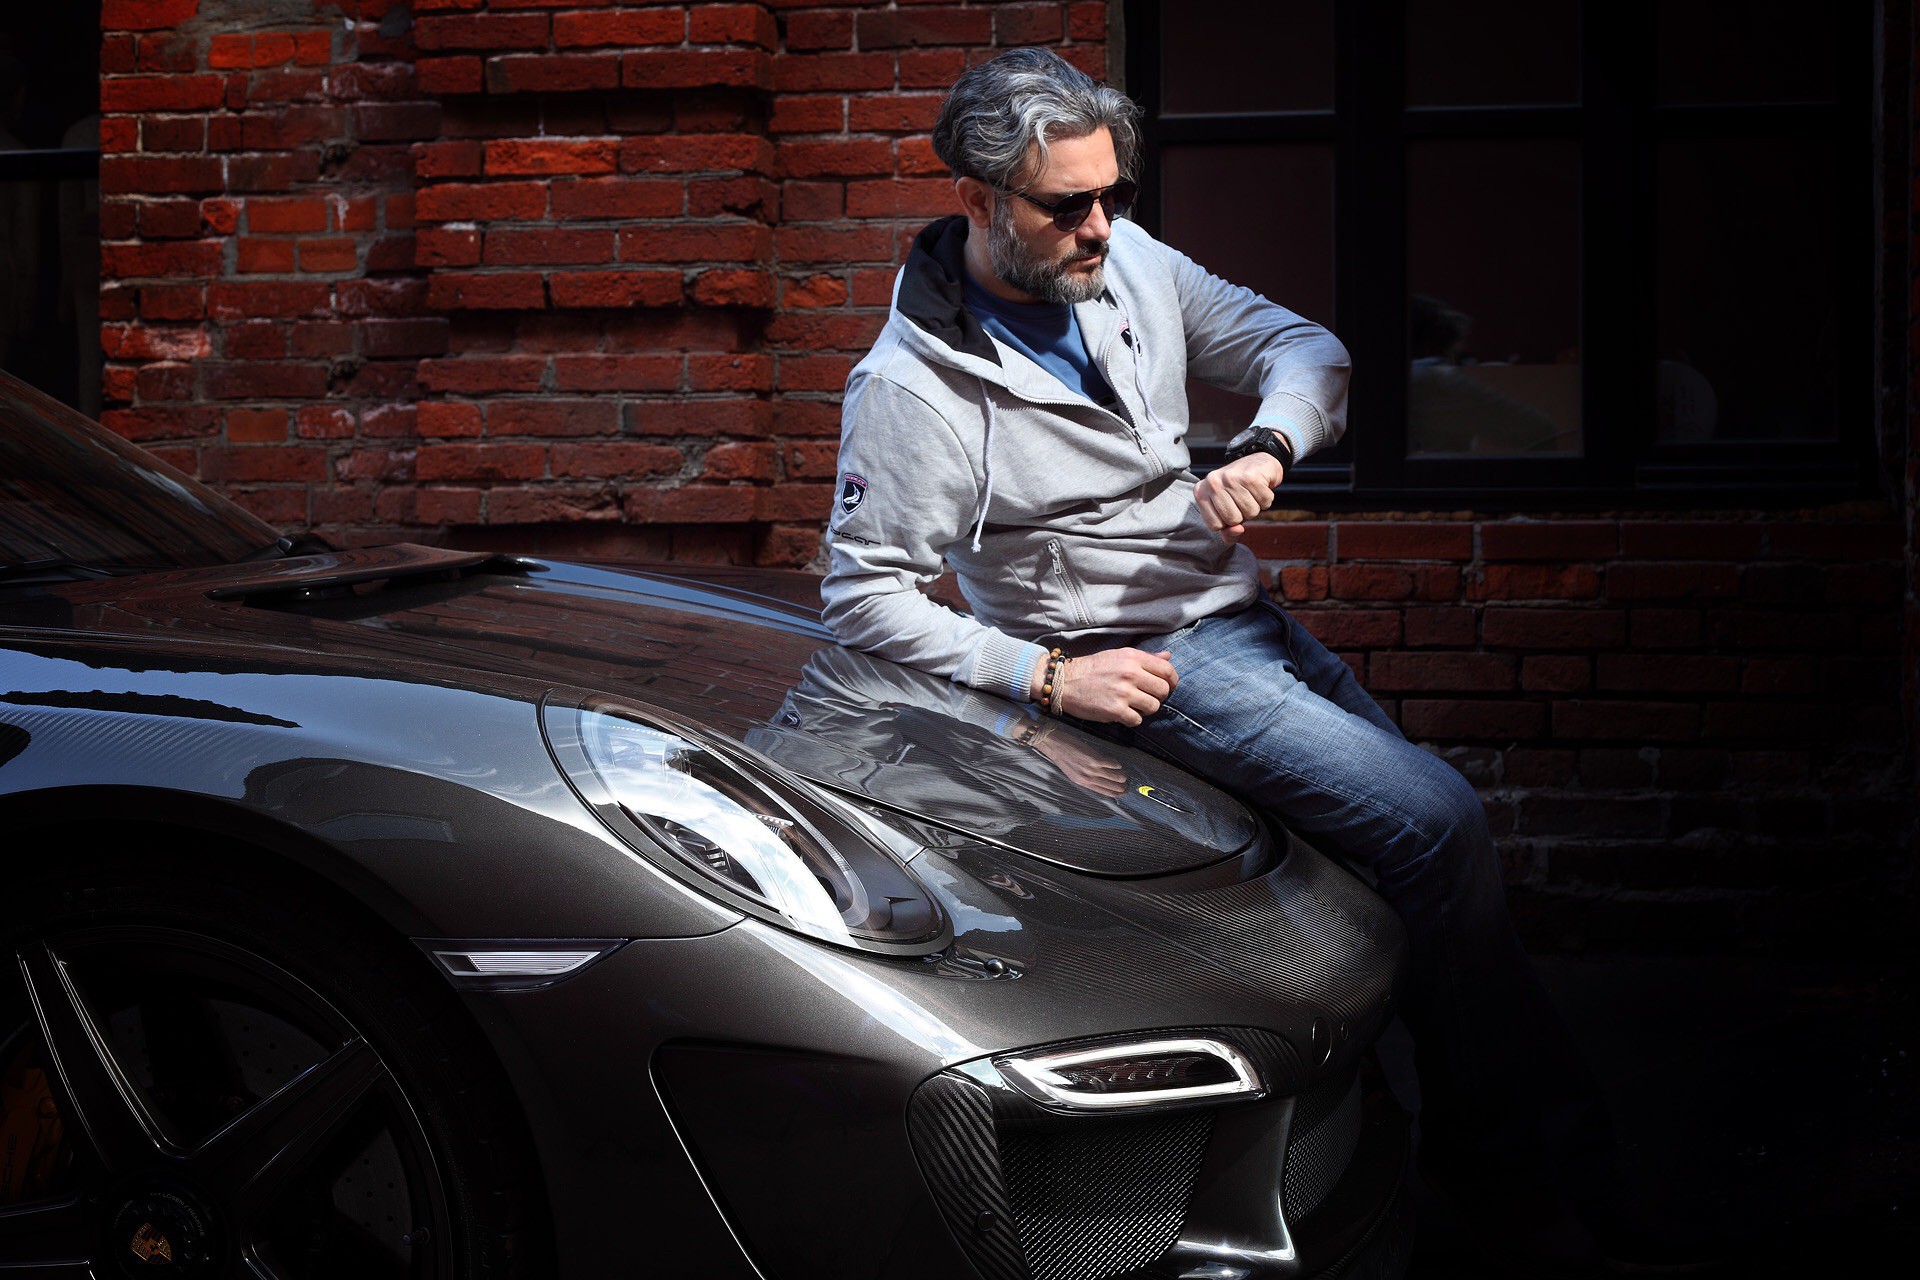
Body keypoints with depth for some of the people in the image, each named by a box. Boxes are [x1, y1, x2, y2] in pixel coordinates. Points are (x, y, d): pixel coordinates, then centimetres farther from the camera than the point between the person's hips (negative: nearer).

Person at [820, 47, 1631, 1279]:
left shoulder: (1130, 266, 3)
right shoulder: (911, 387, -15)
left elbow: (1304, 349, 10)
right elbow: (865, 595, -12)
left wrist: (1265, 449, -13)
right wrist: (1046, 676, -17)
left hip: (1248, 616, 8)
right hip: (1152, 663, -8)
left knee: (1435, 822, 5)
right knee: (1438, 824, -20)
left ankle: (1482, 1148, 17)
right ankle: (1522, 1172, -8)